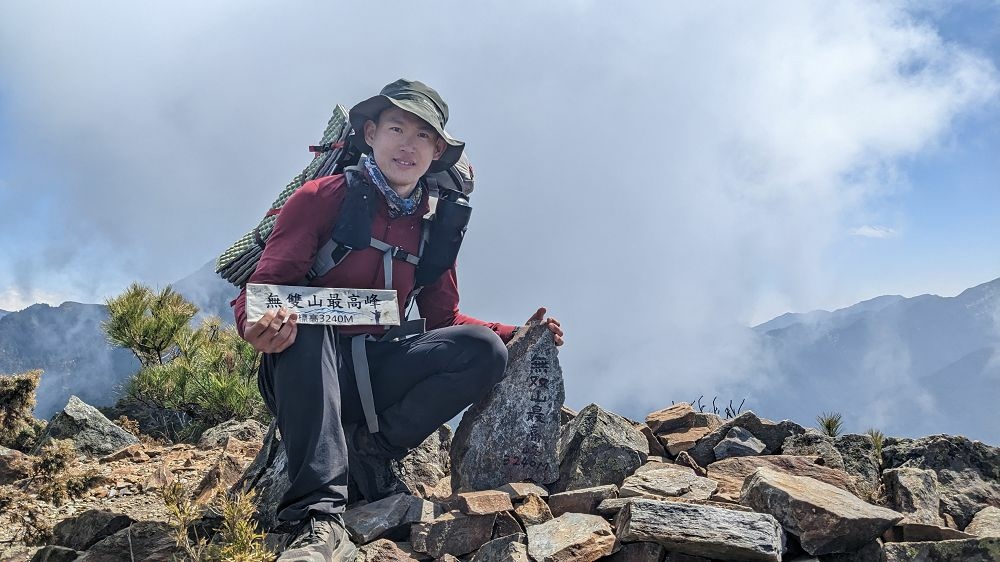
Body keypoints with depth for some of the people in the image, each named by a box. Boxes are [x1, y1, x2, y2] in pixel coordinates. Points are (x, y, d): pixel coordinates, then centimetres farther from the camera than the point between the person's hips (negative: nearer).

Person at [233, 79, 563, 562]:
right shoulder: (323, 197, -5)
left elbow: (444, 317, 13)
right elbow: (264, 286, -13)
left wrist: (517, 335, -2)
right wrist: (260, 324, -37)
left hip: (373, 374, 4)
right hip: (305, 373, -3)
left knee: (484, 350, -16)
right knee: (302, 322, -37)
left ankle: (370, 449, -16)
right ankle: (319, 520, -42)